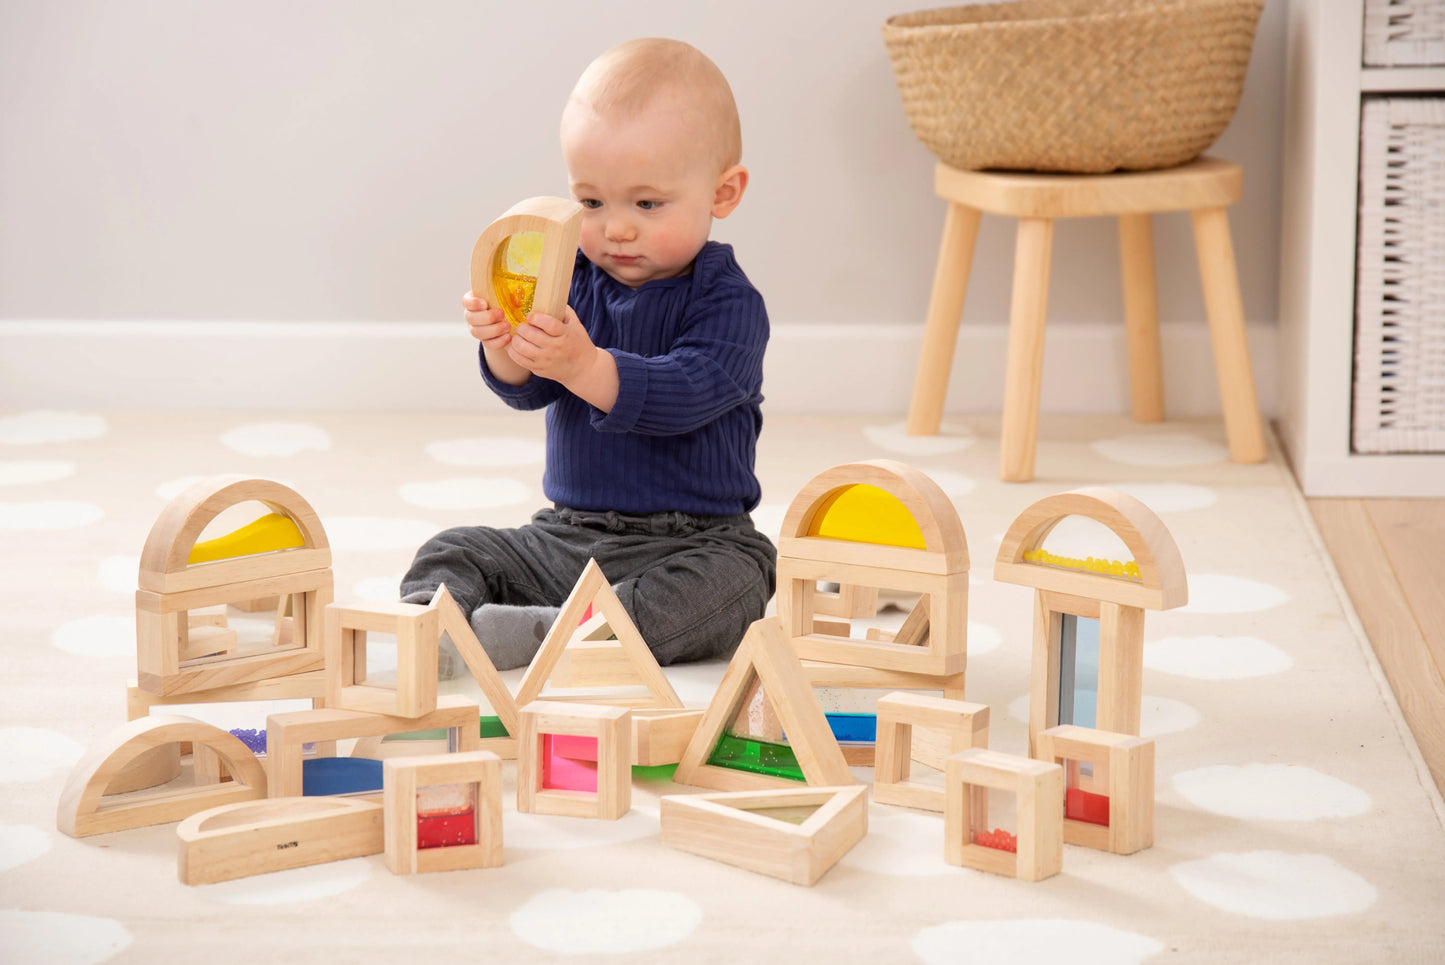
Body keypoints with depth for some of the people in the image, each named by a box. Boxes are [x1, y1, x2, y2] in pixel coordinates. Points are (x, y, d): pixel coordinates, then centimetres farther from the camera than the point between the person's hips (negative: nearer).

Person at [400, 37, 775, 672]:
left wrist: (584, 366, -45)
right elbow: (528, 390, -6)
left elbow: (684, 394, -29)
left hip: (694, 539, -5)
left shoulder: (728, 302, -12)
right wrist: (505, 345, -31)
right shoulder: (575, 281, 4)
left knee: (734, 584, -34)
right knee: (454, 553, -4)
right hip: (566, 535, 6)